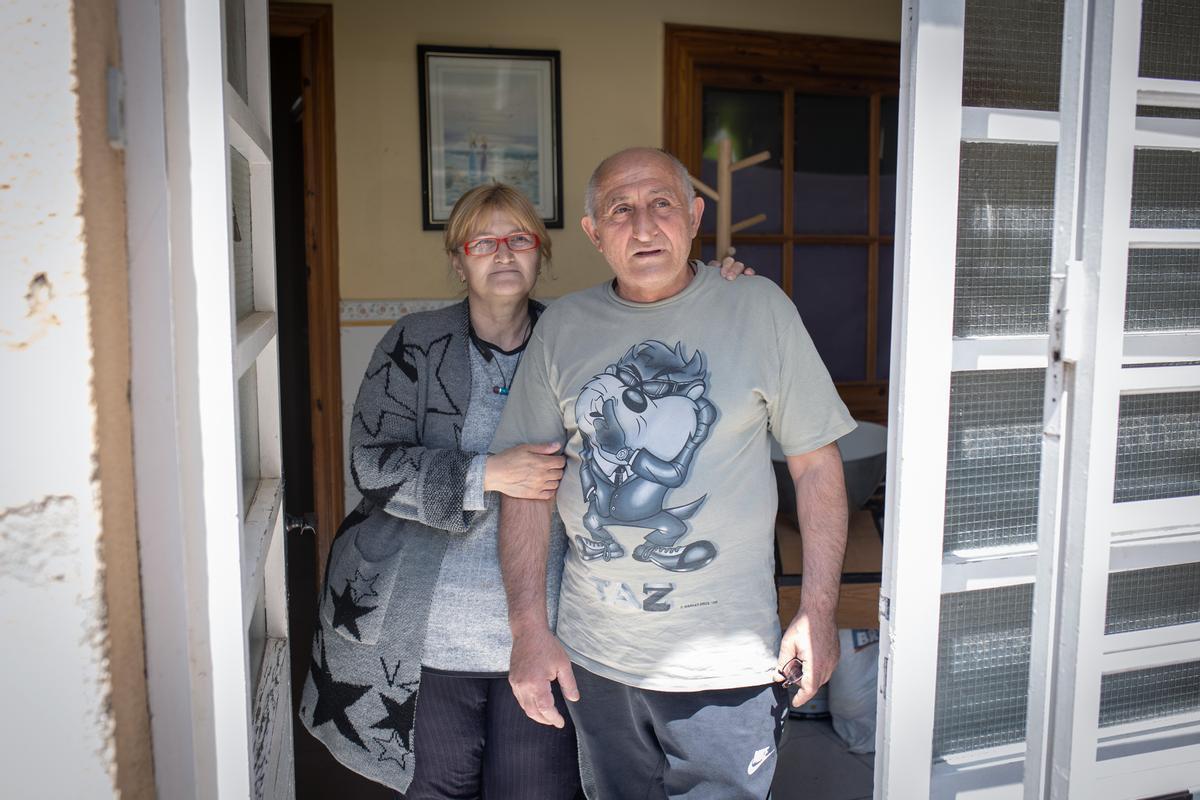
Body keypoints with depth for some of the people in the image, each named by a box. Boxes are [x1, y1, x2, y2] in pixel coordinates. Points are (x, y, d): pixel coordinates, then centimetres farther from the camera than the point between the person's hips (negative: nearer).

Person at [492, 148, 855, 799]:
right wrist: (529, 629, -3)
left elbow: (816, 464, -2)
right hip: (592, 657, 3)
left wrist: (818, 610, -5)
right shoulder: (562, 328, 1)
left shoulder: (758, 307, -4)